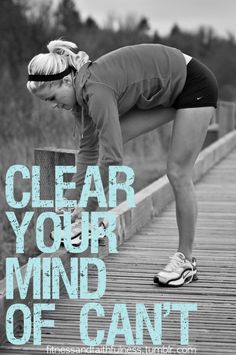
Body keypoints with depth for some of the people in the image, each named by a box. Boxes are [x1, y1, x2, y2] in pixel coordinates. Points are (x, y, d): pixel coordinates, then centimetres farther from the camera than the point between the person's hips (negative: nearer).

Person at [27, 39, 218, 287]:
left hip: (194, 85, -9)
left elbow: (112, 158, -34)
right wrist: (69, 201, -1)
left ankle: (186, 261, 4)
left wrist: (88, 210, -24)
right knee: (105, 138, -2)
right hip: (164, 92, 9)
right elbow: (89, 150, 0)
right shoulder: (79, 90, -7)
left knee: (177, 174, -8)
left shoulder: (97, 91, -33)